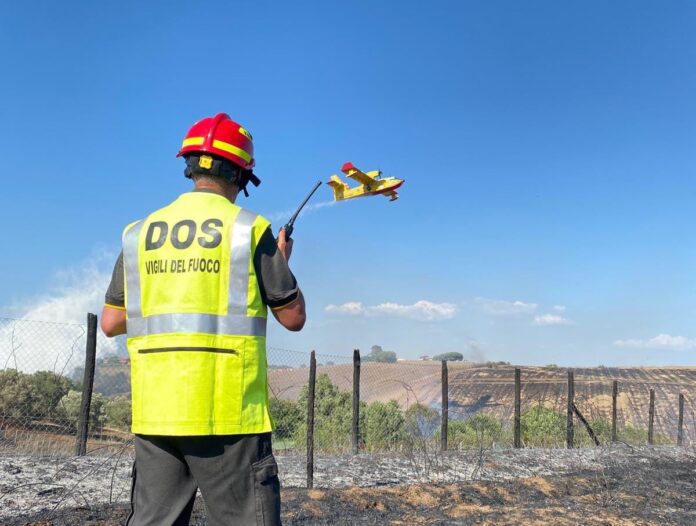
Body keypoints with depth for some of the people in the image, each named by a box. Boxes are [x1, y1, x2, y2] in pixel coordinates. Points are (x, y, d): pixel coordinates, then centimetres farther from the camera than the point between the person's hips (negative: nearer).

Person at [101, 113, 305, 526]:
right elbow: (294, 317, 0)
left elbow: (111, 322, 12)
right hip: (228, 412, -4)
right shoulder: (249, 228, -5)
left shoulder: (140, 232, 8)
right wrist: (282, 262, 15)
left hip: (155, 411, 5)